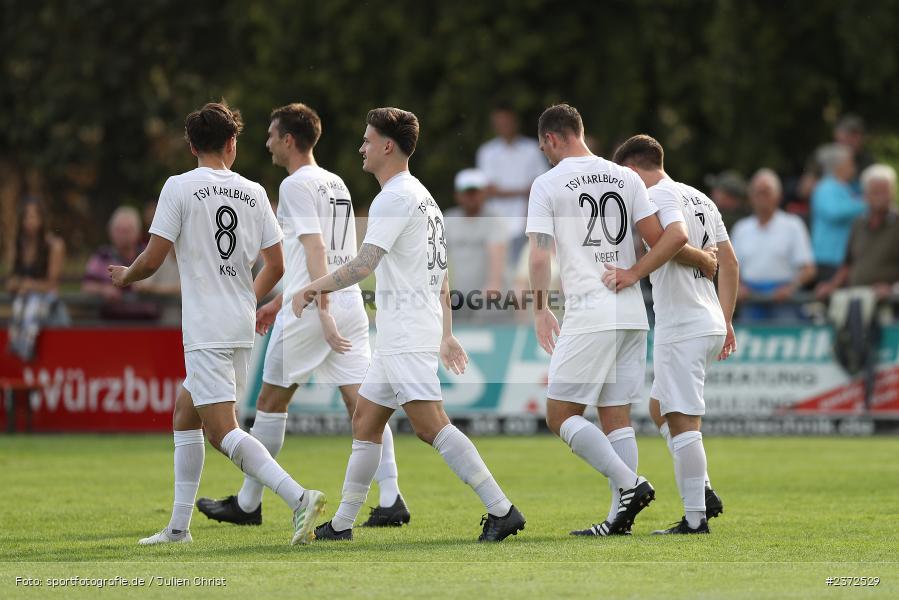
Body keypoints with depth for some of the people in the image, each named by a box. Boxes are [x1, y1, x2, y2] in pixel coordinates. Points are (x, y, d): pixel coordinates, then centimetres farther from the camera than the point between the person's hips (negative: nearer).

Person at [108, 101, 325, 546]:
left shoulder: (180, 187, -7)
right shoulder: (252, 192, 8)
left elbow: (153, 259, -9)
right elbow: (277, 264, 9)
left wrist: (126, 276, 14)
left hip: (206, 333, -7)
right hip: (241, 329, 7)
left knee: (224, 432, -10)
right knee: (184, 415, 19)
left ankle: (298, 497, -27)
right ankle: (179, 526, 20)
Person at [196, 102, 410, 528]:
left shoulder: (296, 185, -8)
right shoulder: (335, 184, 18)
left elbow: (315, 250, -19)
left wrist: (323, 310, -25)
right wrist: (279, 301, 33)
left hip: (308, 312, -7)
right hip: (350, 303, 7)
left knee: (271, 401, 5)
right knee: (362, 402, 0)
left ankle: (248, 503, 13)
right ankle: (391, 499, -10)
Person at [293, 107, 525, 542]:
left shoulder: (395, 198, -12)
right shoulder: (422, 196, 20)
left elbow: (363, 266, -21)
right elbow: (442, 279, 23)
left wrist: (312, 288, -10)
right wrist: (446, 335, 25)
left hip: (407, 337, -11)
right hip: (398, 339, 11)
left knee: (430, 425, -17)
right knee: (365, 422, 14)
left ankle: (501, 510, -23)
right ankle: (341, 525, 19)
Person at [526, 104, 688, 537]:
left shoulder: (547, 184, -2)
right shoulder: (625, 178, 12)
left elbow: (539, 256, -8)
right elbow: (670, 238, 6)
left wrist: (540, 309, 1)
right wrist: (632, 275, 6)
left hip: (588, 317, -6)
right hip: (632, 316, 6)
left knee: (561, 416, 0)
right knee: (616, 418, 9)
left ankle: (629, 484, -14)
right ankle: (622, 517, 4)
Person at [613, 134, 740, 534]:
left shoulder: (657, 196, -8)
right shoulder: (699, 198, 18)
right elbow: (730, 264, 19)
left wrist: (702, 258, -7)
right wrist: (726, 321, 20)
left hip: (681, 328, -9)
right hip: (711, 323, 9)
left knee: (682, 420, -6)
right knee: (659, 408, 20)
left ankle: (695, 517, -7)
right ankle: (704, 494, 12)